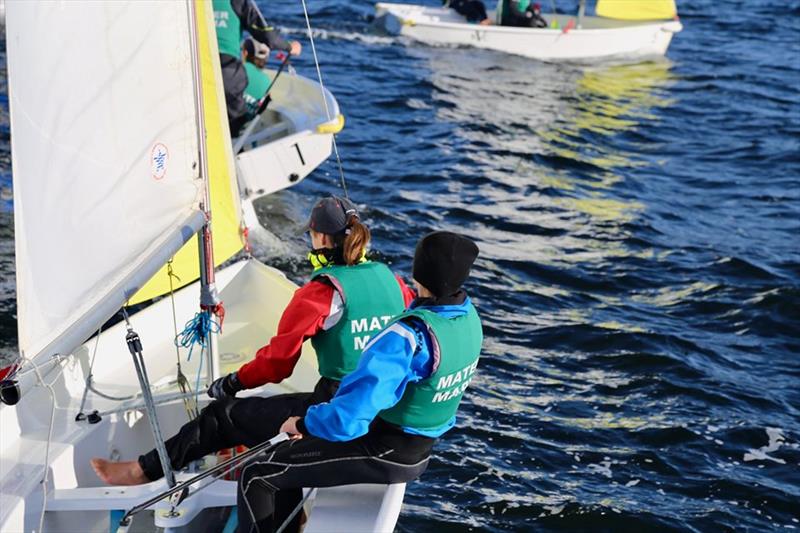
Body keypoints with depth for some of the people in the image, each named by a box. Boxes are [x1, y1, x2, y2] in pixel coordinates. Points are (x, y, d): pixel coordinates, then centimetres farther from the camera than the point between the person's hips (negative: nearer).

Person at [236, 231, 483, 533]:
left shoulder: (409, 336, -32)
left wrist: (303, 424, -14)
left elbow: (348, 417, -35)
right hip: (419, 452, 9)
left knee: (257, 476, -1)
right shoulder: (469, 317, -5)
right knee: (285, 457, 23)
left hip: (383, 453, -9)